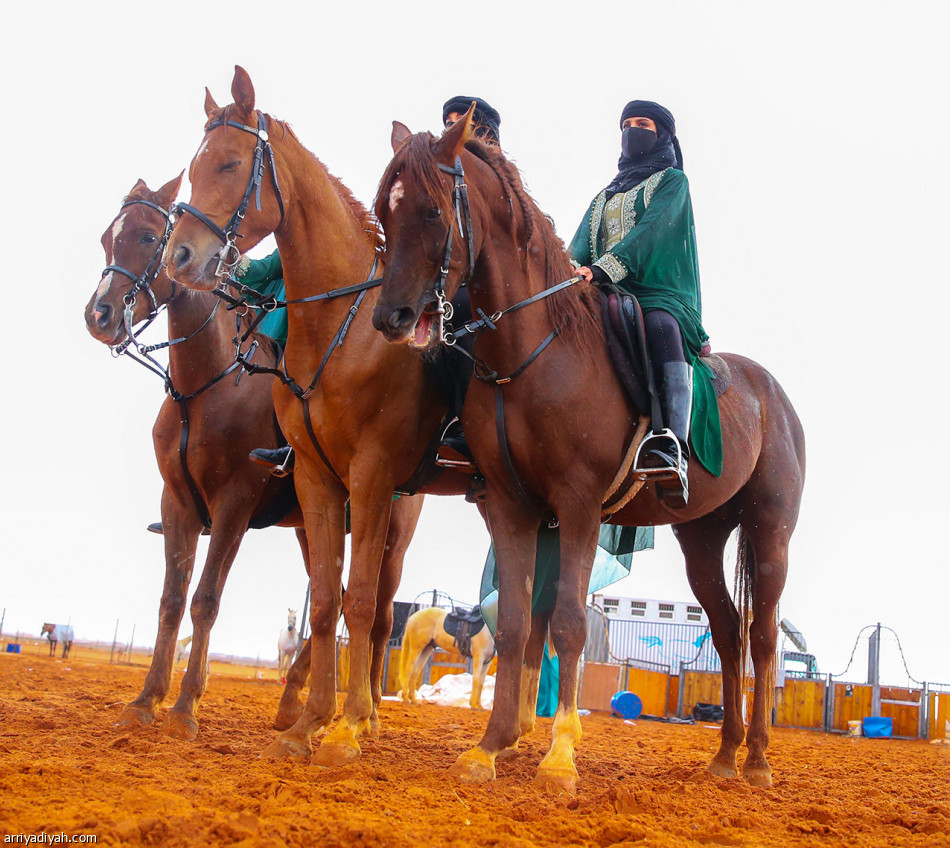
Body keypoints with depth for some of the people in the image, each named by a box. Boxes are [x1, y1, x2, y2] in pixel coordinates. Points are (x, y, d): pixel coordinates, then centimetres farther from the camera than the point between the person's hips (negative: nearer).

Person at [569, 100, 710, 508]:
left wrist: (604, 268, -24)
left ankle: (673, 448, -54)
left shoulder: (672, 182, 13)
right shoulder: (606, 195, 30)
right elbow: (581, 245, 14)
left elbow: (651, 230, -7)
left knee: (660, 325, -40)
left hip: (661, 294, -6)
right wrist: (570, 272, -12)